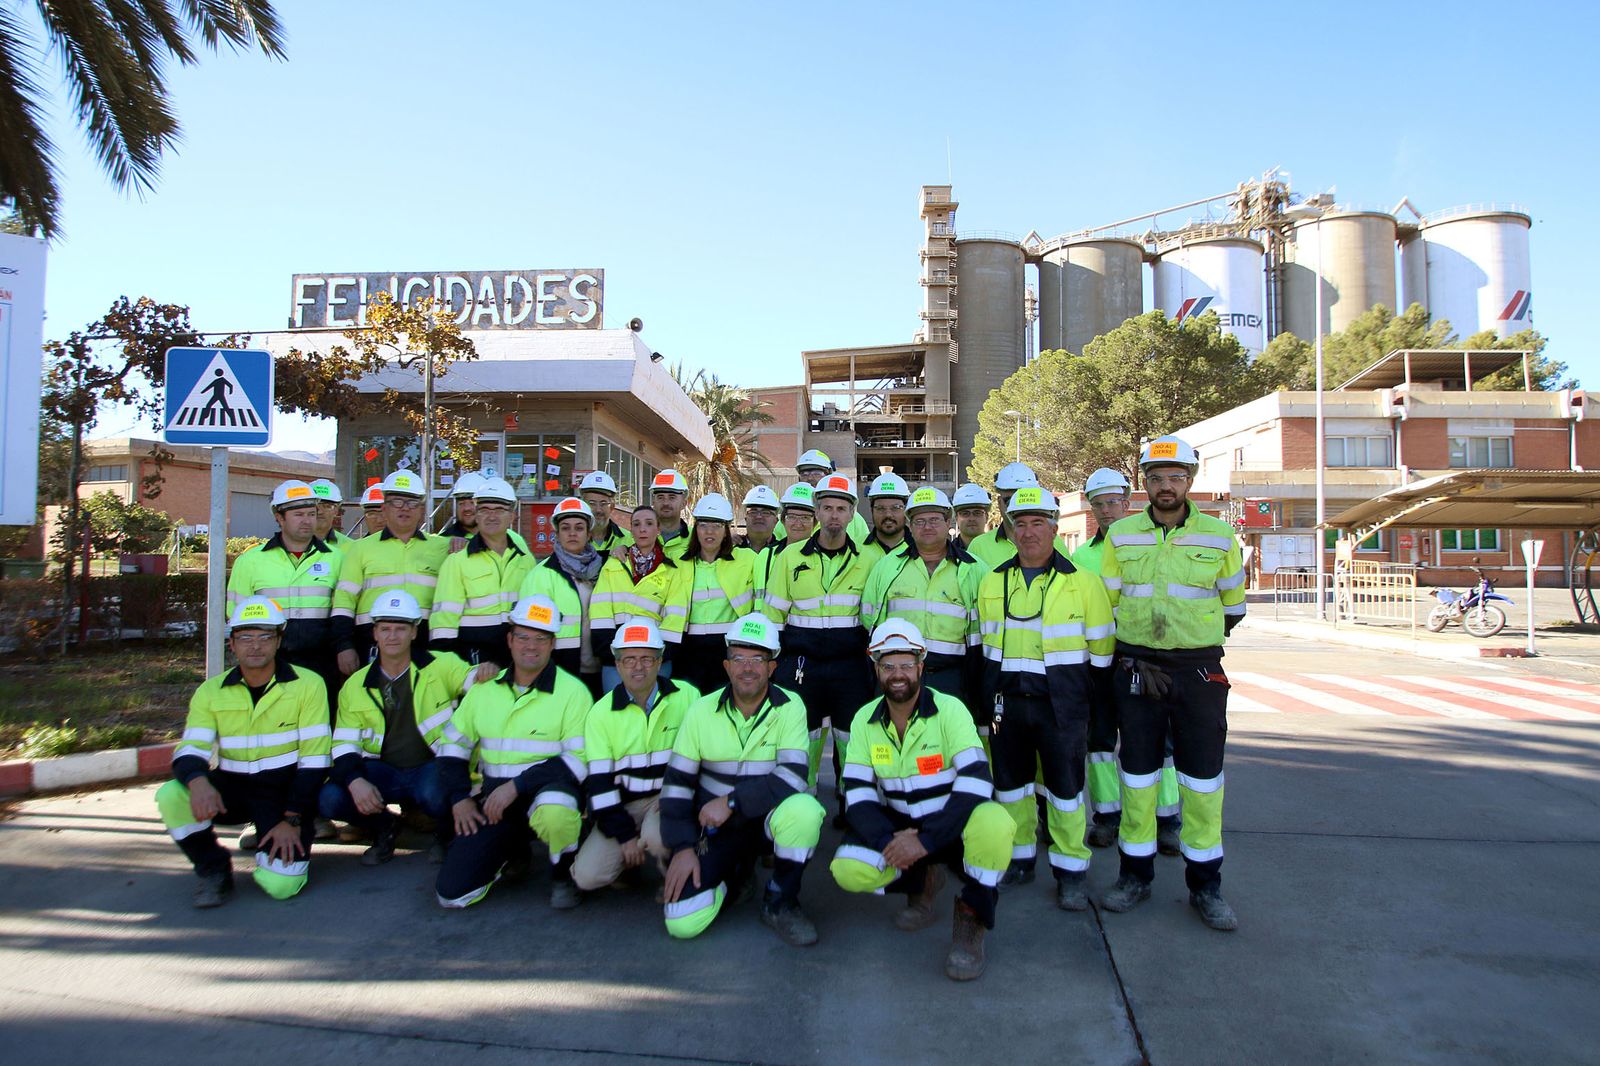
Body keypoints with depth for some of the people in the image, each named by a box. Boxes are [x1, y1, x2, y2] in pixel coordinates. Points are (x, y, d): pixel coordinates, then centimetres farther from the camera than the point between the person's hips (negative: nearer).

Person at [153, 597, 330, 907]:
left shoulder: (308, 685, -8)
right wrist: (197, 781, -30)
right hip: (232, 788, 3)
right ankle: (214, 870, -1)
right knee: (170, 796, -27)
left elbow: (314, 761, -9)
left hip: (285, 791, -3)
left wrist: (293, 820, -14)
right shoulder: (211, 692, 3)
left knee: (280, 884, -23)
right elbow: (190, 750, -5)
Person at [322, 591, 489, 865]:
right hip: (382, 770, 3)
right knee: (330, 799, -22)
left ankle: (444, 834, 3)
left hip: (433, 767, -3)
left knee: (435, 795, -36)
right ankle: (384, 828, 11)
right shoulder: (356, 685, 5)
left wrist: (485, 672, -41)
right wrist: (355, 781, -18)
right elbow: (344, 743, 2)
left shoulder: (441, 665, -2)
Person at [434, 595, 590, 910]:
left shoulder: (573, 691, -6)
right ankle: (512, 849, 23)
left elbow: (580, 759, -13)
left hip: (547, 788, -4)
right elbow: (454, 745, 18)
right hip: (493, 794, 4)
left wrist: (517, 785, -20)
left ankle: (564, 874, -6)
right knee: (453, 892, -7)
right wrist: (459, 798, 4)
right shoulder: (484, 688, 9)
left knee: (554, 812, -40)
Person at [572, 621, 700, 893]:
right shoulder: (601, 712, -2)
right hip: (623, 803, 2)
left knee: (657, 836, -34)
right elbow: (598, 780, -3)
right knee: (586, 875, -14)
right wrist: (624, 834, -9)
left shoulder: (686, 696, -5)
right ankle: (631, 857, 16)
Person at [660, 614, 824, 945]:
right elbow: (676, 783, 0)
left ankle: (780, 902, -8)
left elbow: (793, 777, -21)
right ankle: (735, 872, 17)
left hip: (768, 820, -1)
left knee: (804, 809, -36)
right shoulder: (701, 711, -3)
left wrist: (732, 801, -26)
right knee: (682, 923, -16)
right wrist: (682, 847, -8)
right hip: (714, 828, 2)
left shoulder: (790, 707, -10)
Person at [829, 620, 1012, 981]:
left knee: (994, 823, -37)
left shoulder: (949, 710, -15)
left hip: (953, 826, -3)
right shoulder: (865, 719, -3)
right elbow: (858, 793, -6)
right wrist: (888, 841, -23)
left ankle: (971, 917, -10)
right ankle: (923, 879, 9)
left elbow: (976, 782, -25)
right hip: (898, 827, 3)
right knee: (847, 870, -23)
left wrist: (926, 840, -31)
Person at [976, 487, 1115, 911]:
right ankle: (1019, 859, 27)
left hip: (1060, 702, -3)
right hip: (1005, 700, 3)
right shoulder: (992, 583, 7)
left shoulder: (1082, 582, -3)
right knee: (1010, 781, 12)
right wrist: (992, 692, 10)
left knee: (1065, 786, 3)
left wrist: (1079, 692, 0)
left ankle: (1071, 871, 16)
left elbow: (1101, 646, 2)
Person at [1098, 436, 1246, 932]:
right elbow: (1107, 602, 7)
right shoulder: (1120, 535, 1)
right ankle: (1135, 875, 21)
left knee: (1202, 776, 5)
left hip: (1200, 670, 0)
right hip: (1136, 669, 1)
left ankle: (1205, 886, 18)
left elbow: (1233, 604, 12)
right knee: (1138, 772, 8)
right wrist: (1137, 649, 7)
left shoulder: (1219, 536, 0)